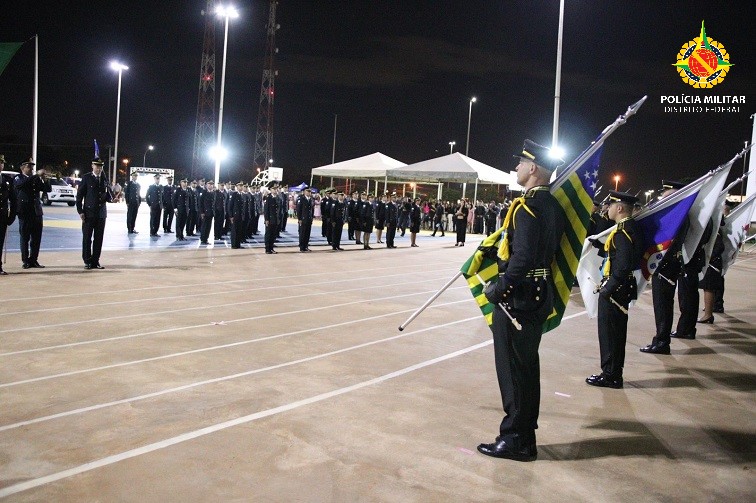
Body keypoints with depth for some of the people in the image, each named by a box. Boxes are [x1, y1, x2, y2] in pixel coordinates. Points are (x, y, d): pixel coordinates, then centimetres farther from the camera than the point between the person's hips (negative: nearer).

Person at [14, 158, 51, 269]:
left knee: (36, 238, 4)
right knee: (25, 238, 2)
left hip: (36, 212, 4)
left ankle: (33, 260, 12)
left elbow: (48, 189, 7)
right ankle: (25, 261, 7)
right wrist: (37, 175, -25)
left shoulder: (36, 179, 15)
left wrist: (45, 180, -11)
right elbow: (23, 184, -22)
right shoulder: (18, 178, 2)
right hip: (24, 213, -4)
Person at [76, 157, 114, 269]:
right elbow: (79, 195, -1)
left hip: (101, 213, 3)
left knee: (98, 239, 5)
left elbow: (108, 197, 14)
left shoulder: (105, 179, 10)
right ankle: (87, 261, 9)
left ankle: (95, 261, 13)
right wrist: (80, 211, -8)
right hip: (89, 213, -3)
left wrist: (111, 198, -11)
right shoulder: (86, 178, 0)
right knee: (87, 238, 1)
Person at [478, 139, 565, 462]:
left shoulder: (528, 205, -18)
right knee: (526, 366, 17)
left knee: (513, 368, 0)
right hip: (540, 294, 10)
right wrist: (496, 250, 17)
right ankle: (524, 435, 28)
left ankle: (516, 440, 11)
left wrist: (498, 288, -17)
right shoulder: (552, 204, 11)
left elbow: (523, 257, -26)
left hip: (518, 297, -10)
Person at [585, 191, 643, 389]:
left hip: (615, 289, -10)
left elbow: (623, 266, -25)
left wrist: (607, 288, -21)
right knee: (617, 332, 16)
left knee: (609, 332, -1)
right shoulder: (631, 227, 11)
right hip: (624, 288, 10)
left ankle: (610, 375, 7)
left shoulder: (623, 231, -20)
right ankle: (614, 373, 25)